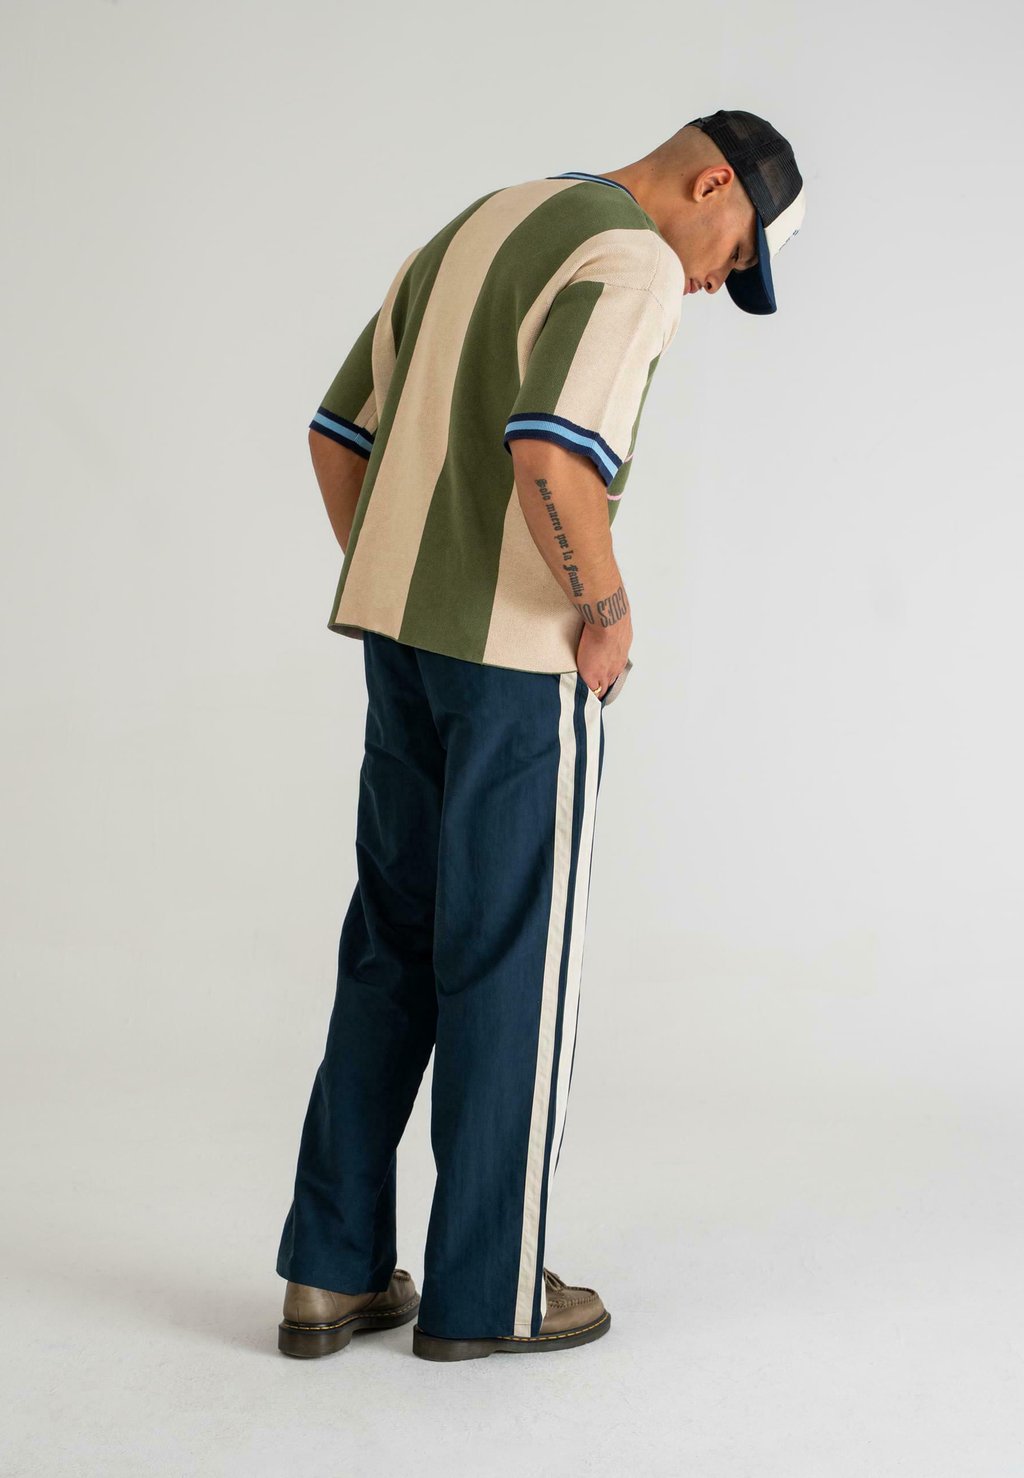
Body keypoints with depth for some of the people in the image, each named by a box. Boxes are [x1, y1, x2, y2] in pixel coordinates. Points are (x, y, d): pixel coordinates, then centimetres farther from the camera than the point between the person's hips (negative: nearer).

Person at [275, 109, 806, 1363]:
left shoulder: (473, 232, 18)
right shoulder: (632, 262, -11)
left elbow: (339, 435, 18)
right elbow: (552, 458, -28)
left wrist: (391, 599, 19)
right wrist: (607, 612, -12)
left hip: (403, 631, 8)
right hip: (523, 651, -8)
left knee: (394, 950, 13)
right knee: (512, 963, 3)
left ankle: (335, 1273, 15)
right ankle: (485, 1291, 13)